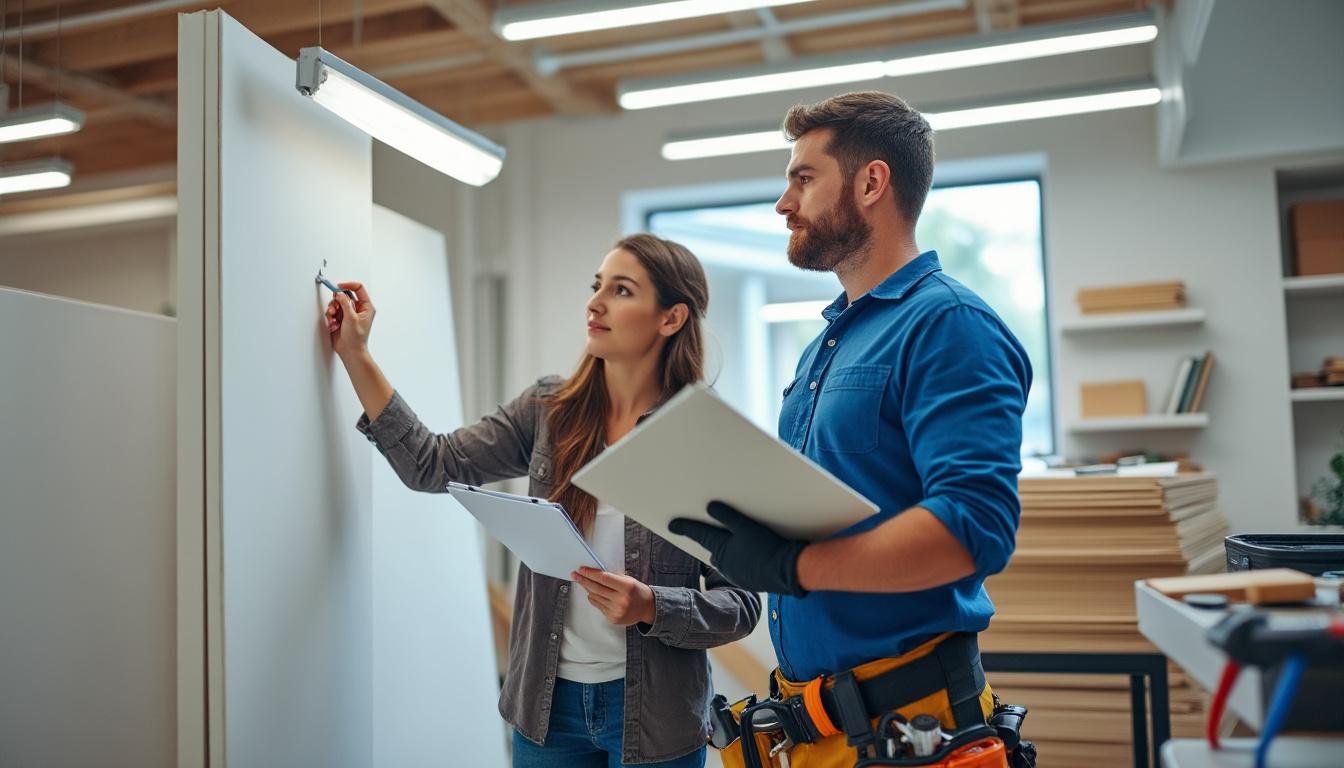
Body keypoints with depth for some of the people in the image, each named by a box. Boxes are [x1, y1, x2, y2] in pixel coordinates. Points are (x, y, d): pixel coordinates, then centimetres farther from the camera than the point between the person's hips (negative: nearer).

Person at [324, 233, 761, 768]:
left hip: (652, 713, -3)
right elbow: (433, 466, -1)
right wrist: (356, 355, -2)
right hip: (546, 702, 3)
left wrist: (651, 607, -26)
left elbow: (741, 604, -8)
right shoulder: (549, 410, 0)